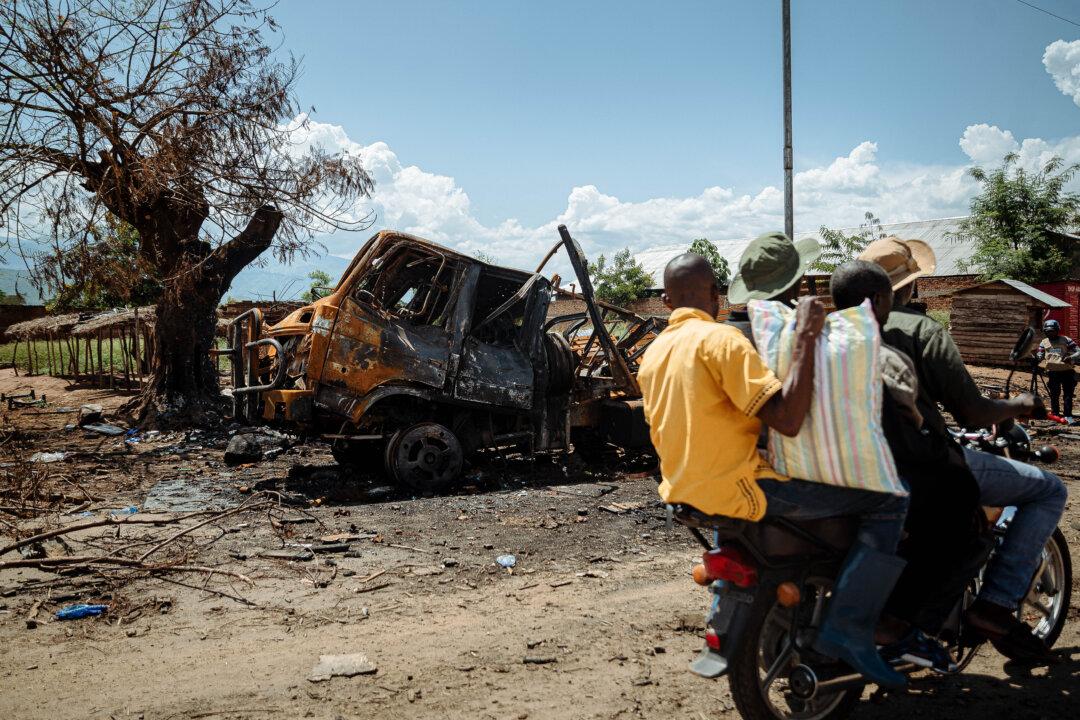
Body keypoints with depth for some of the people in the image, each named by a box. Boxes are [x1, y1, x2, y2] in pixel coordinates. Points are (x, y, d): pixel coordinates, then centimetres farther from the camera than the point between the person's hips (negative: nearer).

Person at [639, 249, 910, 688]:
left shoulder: (652, 354, 10)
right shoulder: (720, 338, -14)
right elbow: (787, 419, -23)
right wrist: (806, 336, -17)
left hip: (682, 493, 9)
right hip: (739, 490, -8)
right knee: (890, 499, -2)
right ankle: (847, 630, -7)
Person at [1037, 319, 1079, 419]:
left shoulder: (1066, 340, 1)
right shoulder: (1044, 343, 9)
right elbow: (1039, 357, 4)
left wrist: (1071, 358, -24)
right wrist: (1034, 358, -20)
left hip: (1067, 371, -2)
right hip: (1053, 372, 2)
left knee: (1068, 395, 0)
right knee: (1054, 395, 6)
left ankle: (1068, 416, 7)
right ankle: (1055, 415, 16)